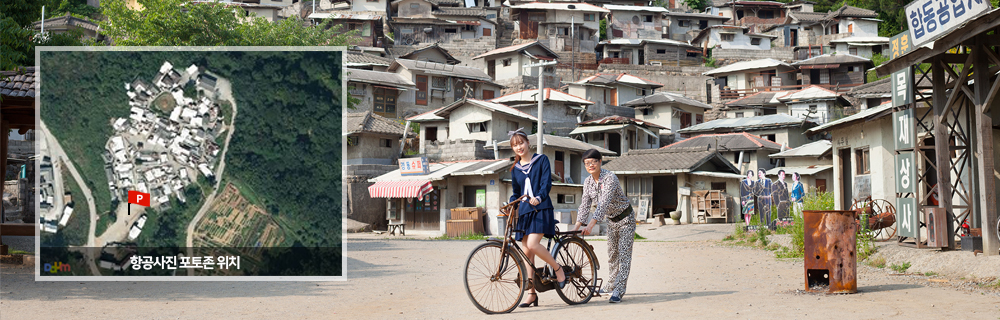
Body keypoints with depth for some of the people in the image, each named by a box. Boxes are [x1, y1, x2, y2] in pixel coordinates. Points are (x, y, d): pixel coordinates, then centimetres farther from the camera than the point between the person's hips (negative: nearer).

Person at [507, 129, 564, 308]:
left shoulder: (541, 160, 2)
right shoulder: (515, 169, 15)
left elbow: (547, 182, -9)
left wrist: (539, 197, -28)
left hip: (541, 209, -5)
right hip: (524, 211, 5)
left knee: (532, 245, -24)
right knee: (526, 253, 2)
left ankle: (558, 269, -2)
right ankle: (531, 293, 6)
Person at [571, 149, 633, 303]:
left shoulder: (610, 178, -27)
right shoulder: (588, 182, -4)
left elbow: (604, 203, -36)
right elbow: (585, 205, -5)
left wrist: (591, 224, -44)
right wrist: (577, 225, -19)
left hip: (625, 218, -7)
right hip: (611, 220, 7)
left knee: (624, 254, -12)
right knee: (612, 254, 16)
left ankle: (618, 291, -17)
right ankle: (613, 284, 32)